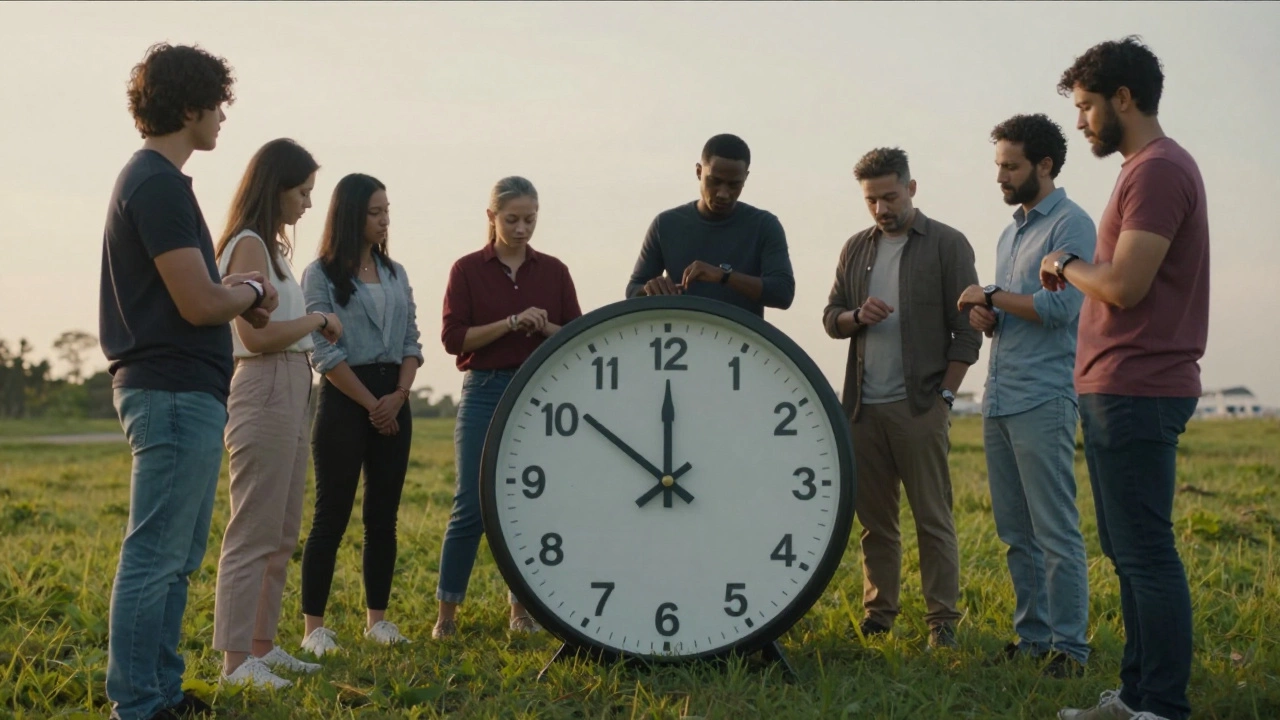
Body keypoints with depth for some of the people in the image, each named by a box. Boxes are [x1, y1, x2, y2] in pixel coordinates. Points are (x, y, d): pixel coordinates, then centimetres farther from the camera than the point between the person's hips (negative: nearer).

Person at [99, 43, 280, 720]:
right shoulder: (158, 184, -15)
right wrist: (250, 293, -1)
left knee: (175, 556, 16)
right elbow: (198, 304, -20)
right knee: (155, 557, -5)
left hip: (176, 391, 11)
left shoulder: (149, 178, 17)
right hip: (174, 391, -11)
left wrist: (232, 290, 8)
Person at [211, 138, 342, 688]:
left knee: (282, 534, 14)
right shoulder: (248, 245, -12)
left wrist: (313, 328, 1)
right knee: (255, 534, -7)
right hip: (264, 393, -10)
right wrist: (318, 320, -8)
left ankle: (262, 644, 22)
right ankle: (236, 659, -2)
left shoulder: (269, 247, 18)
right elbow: (256, 335, -20)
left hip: (289, 393, 10)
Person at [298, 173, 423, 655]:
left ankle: (377, 618, 15)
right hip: (344, 399, -5)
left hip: (393, 402, 5)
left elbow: (411, 341, 11)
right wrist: (371, 404, -10)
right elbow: (325, 352, -9)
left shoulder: (395, 274, 14)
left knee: (383, 516, 7)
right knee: (332, 516, -4)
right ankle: (314, 625, 1)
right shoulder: (321, 275, -3)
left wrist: (399, 395, -6)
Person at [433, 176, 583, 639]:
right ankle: (446, 612, 7)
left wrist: (545, 327, -13)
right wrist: (511, 323, -16)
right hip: (484, 393, -2)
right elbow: (452, 337, -6)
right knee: (471, 507, -5)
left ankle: (522, 608, 17)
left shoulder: (553, 271, 8)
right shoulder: (468, 269, 2)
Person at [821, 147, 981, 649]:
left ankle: (942, 621, 3)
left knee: (933, 520, -1)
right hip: (864, 406, 4)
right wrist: (857, 315, -8)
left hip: (919, 405, -4)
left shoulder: (947, 244, 0)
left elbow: (967, 330, -2)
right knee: (874, 519, 8)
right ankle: (878, 613, 16)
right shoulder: (856, 249, 15)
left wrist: (945, 394, -8)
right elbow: (831, 319, 15)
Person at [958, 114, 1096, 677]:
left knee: (1055, 532, -5)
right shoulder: (1011, 232, 20)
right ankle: (1033, 635, 19)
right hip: (999, 399, 9)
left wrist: (993, 296, -7)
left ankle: (1069, 646, 1)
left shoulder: (1070, 225, -6)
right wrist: (984, 316, 3)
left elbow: (1061, 307, -18)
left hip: (1042, 401, -9)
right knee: (1015, 531, 11)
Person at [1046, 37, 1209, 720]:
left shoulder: (1157, 170, -13)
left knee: (1145, 554, -7)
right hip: (1118, 389, 11)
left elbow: (1124, 285, -20)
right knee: (1128, 552, 13)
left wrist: (1065, 266, -4)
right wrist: (1077, 270, 8)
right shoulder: (1149, 168, 19)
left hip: (1134, 394, -11)